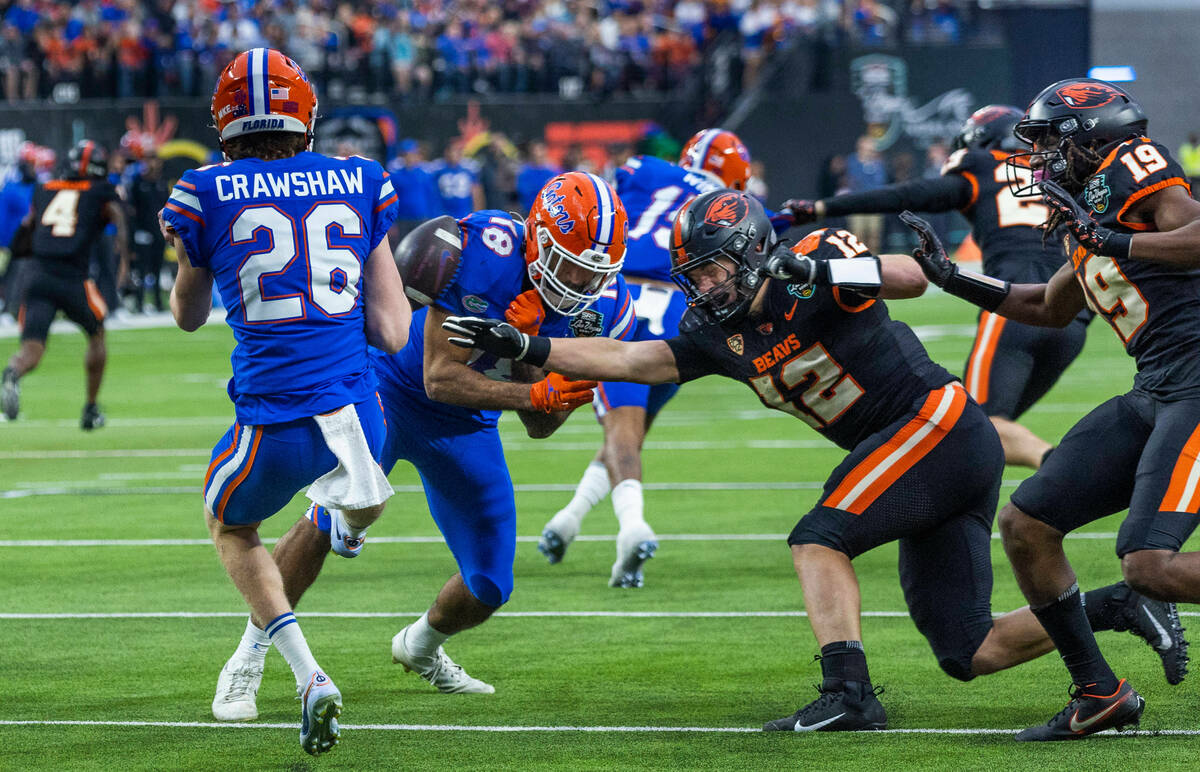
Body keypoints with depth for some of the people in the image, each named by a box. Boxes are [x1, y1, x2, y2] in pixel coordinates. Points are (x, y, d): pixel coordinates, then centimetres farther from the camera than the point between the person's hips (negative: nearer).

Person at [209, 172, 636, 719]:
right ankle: (249, 658, -8)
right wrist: (537, 394, -39)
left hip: (467, 427, 5)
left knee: (489, 588, 4)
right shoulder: (483, 253, -31)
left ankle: (421, 647, 38)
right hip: (394, 389, -5)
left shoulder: (601, 308, -13)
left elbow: (538, 426, -8)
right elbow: (440, 378, -30)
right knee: (329, 523, -25)